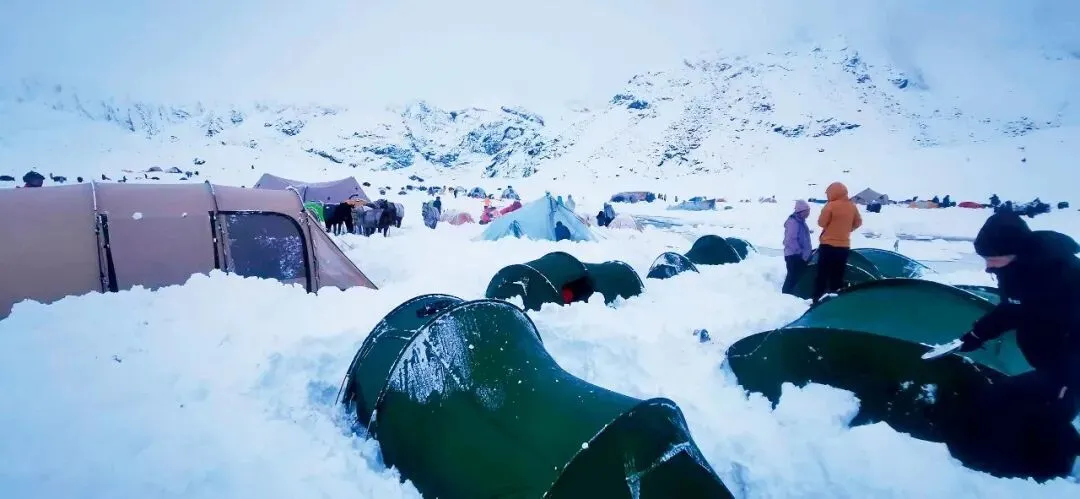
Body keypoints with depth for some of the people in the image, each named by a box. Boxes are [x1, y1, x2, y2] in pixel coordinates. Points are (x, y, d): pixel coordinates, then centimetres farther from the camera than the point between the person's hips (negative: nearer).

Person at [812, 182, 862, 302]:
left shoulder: (831, 205, -14)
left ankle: (817, 300, 0)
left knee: (822, 275, 0)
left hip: (828, 245, -5)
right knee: (837, 276, 9)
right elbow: (858, 223, 17)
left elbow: (821, 223, -6)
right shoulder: (852, 206, 5)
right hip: (844, 246, 5)